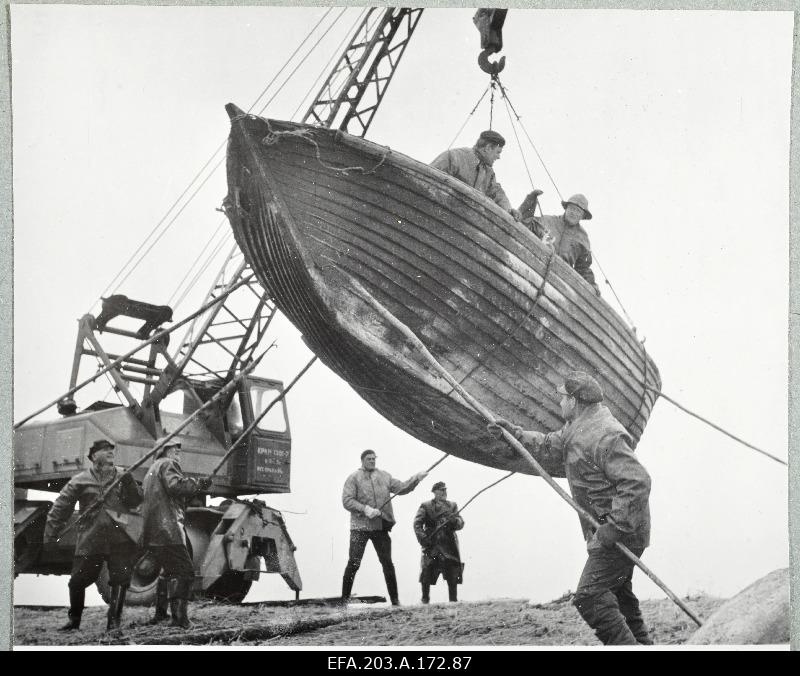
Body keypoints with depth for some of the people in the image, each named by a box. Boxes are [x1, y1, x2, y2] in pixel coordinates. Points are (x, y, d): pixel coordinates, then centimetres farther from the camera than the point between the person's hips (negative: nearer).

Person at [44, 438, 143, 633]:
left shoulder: (122, 476, 10)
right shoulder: (80, 481, 5)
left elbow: (136, 502, 5)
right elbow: (60, 508, 6)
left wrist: (129, 485, -12)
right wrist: (51, 534, 3)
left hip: (120, 538, 1)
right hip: (89, 540, -1)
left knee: (120, 580, -5)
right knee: (78, 580, 4)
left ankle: (114, 621, 6)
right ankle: (74, 619, 25)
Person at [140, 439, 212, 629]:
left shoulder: (151, 471, 28)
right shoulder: (168, 464, -2)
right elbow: (176, 486, -20)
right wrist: (199, 484, -10)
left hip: (151, 532, 10)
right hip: (167, 529, -10)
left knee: (169, 570, 21)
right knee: (184, 572, -11)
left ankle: (160, 614, 25)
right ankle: (180, 617, -19)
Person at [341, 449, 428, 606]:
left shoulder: (384, 476, 12)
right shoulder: (354, 478, -2)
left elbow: (401, 488, 12)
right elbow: (347, 501, -9)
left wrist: (416, 479, -2)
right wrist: (365, 509, -20)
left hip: (381, 527, 4)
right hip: (360, 527, -4)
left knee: (387, 563, 5)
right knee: (354, 564, -4)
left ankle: (395, 599, 11)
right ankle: (345, 599, 5)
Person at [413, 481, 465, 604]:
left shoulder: (452, 506, 15)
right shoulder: (425, 506, 5)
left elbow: (461, 524, 6)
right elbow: (417, 524, -2)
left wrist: (454, 521, -16)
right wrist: (423, 538, -15)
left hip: (449, 546, 3)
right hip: (431, 546, -3)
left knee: (453, 576, -2)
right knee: (427, 574, -6)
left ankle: (453, 600, 6)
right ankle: (425, 599, 7)